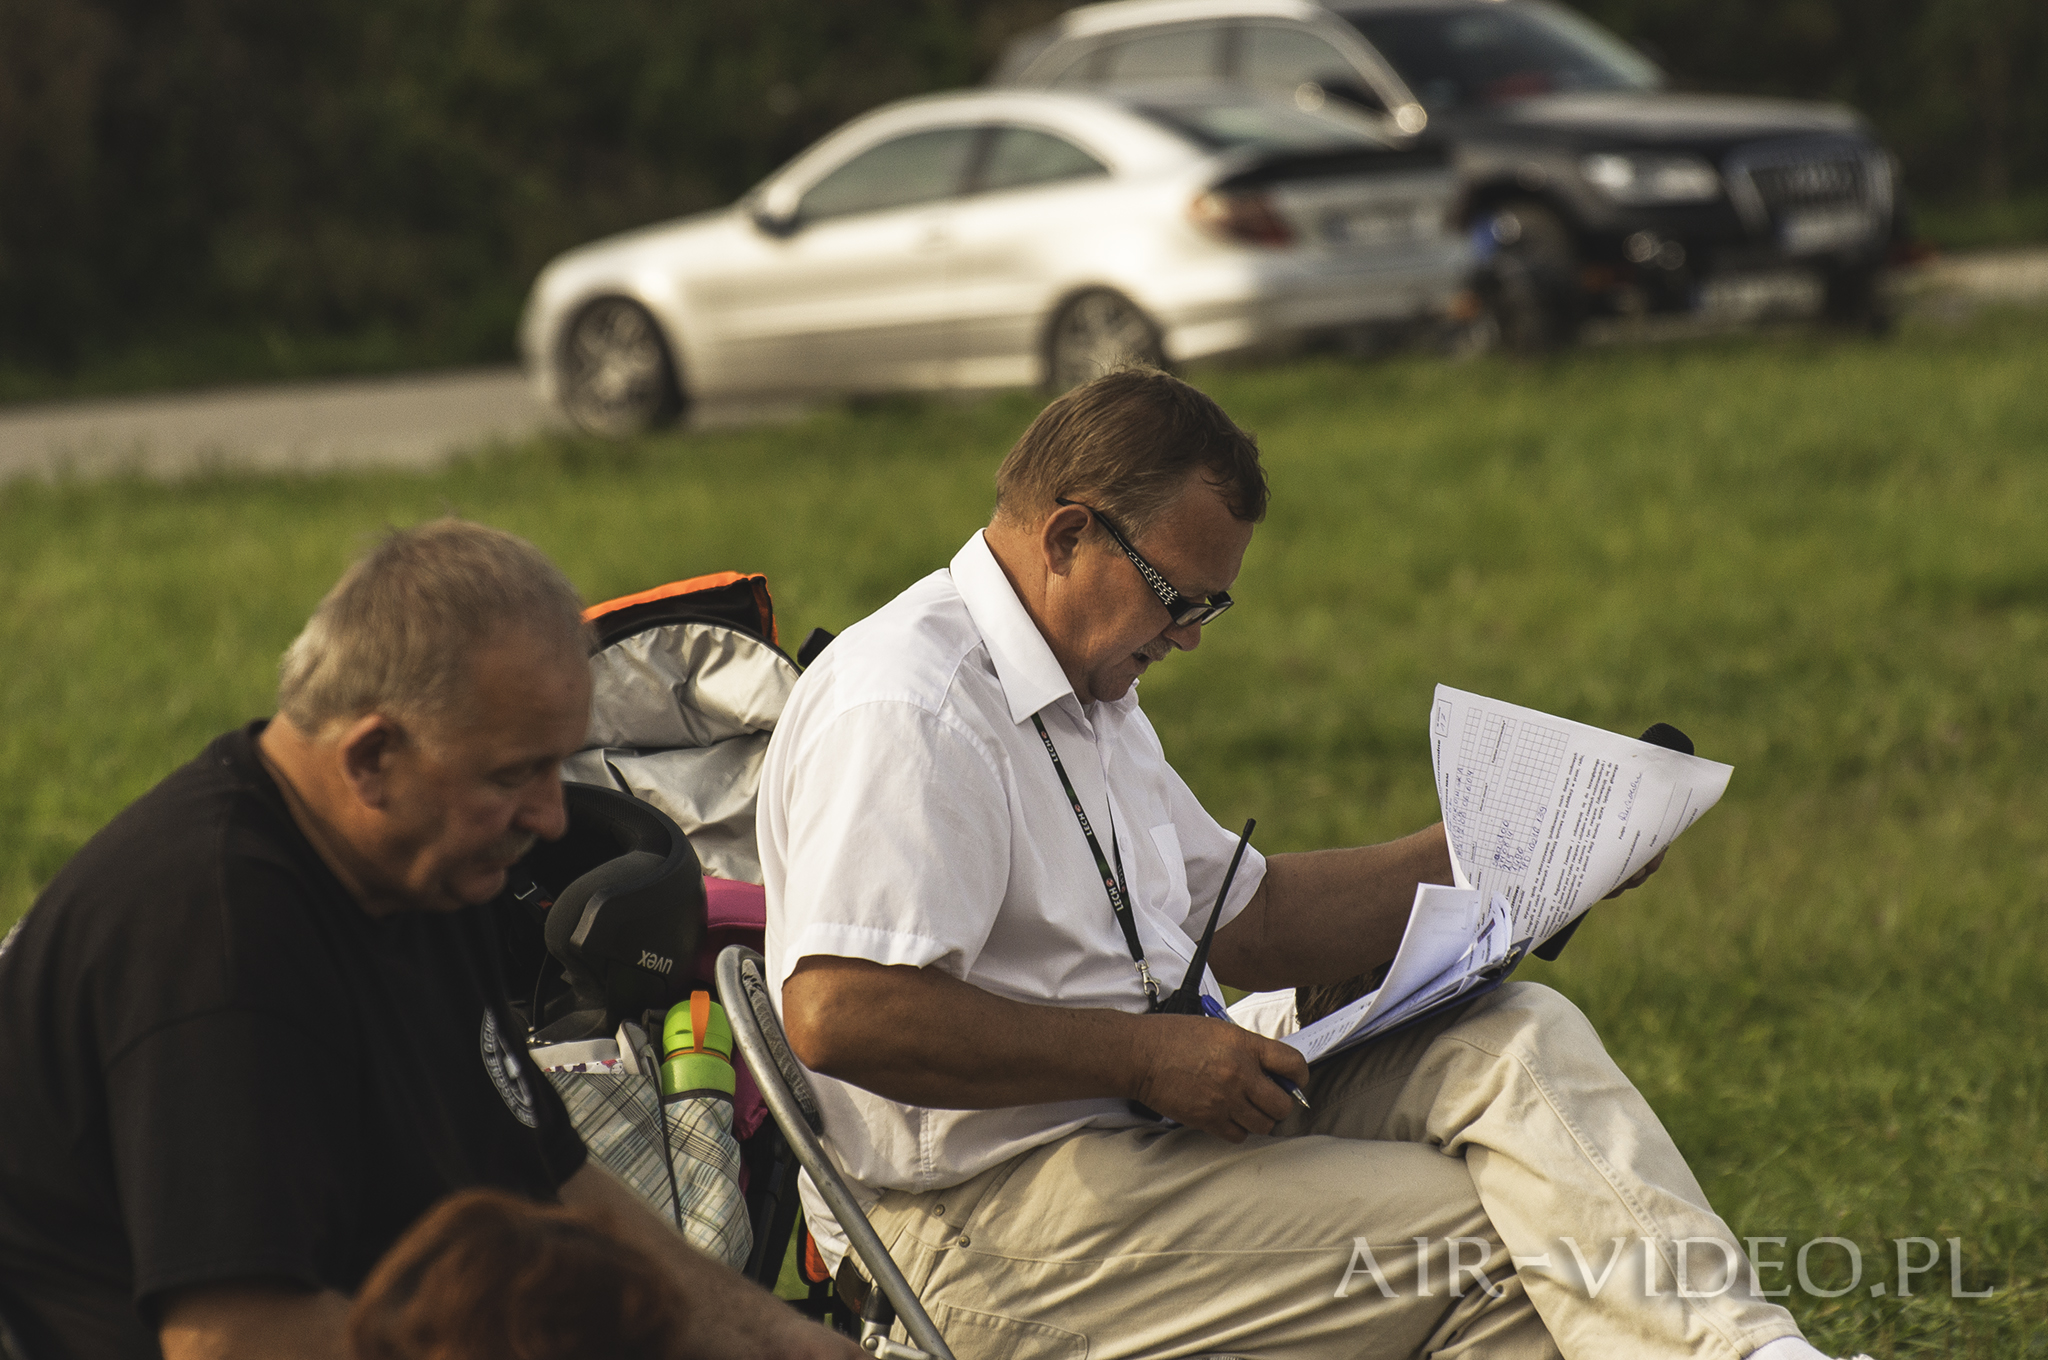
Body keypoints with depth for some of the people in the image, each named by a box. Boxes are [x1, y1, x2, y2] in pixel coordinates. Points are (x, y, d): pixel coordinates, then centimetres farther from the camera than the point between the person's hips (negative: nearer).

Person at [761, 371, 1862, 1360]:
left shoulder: (1084, 692, 19)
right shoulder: (901, 711, -16)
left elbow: (1245, 920, 27)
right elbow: (840, 1015, -26)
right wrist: (1146, 1054, -22)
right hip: (985, 1221, -9)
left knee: (1513, 1041, -11)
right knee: (1494, 1236, -20)